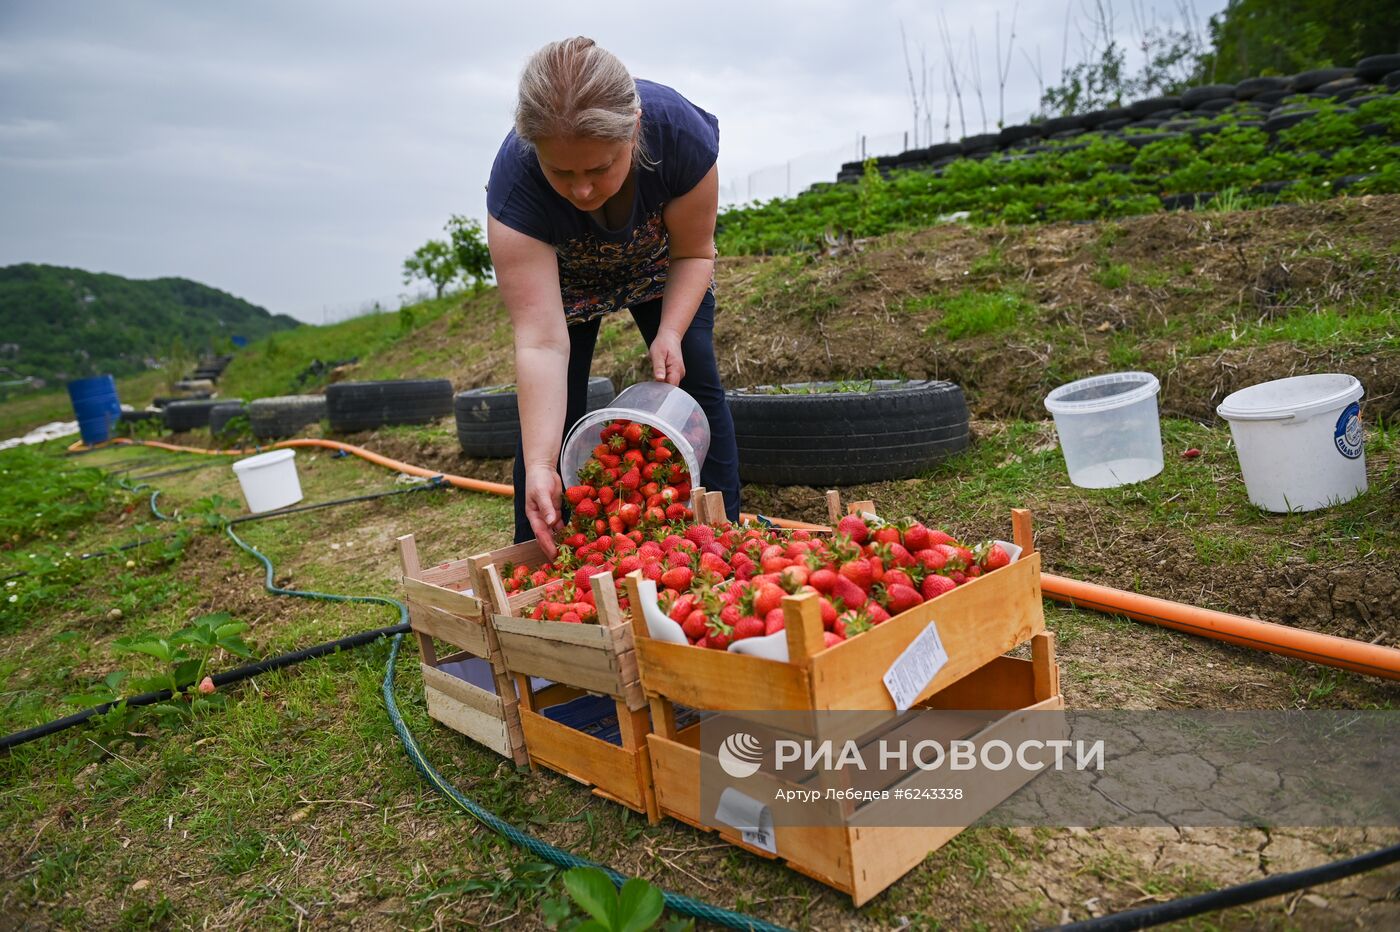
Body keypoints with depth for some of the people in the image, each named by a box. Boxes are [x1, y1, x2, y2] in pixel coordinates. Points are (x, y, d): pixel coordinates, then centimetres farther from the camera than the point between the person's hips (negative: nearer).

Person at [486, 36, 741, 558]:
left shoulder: (681, 132, -38)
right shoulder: (515, 183, -40)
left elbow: (694, 254, -20)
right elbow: (541, 344, -42)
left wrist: (670, 334, -35)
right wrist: (539, 467, -47)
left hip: (659, 264, 1)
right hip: (562, 276, -1)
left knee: (696, 384, -7)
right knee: (551, 408, -8)